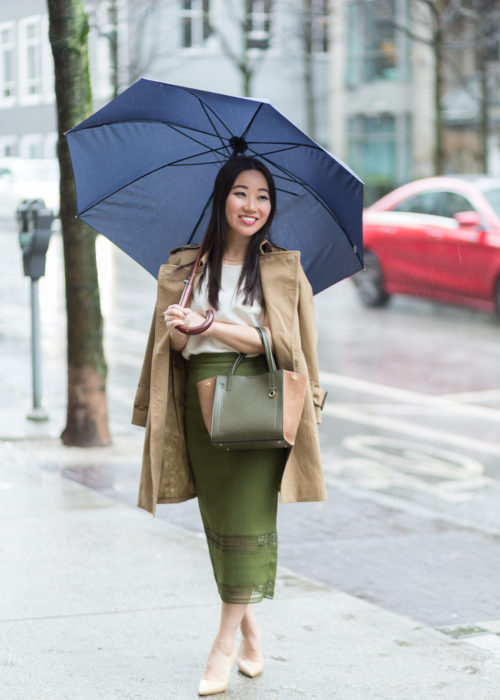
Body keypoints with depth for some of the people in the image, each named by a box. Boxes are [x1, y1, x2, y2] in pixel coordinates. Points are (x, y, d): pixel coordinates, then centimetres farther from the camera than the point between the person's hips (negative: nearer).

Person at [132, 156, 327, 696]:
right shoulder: (186, 267, 10)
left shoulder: (285, 269, 4)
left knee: (248, 520, -7)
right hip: (202, 402, 3)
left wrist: (208, 325, -15)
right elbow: (176, 342, 7)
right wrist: (182, 329, -17)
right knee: (218, 520, 5)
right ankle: (249, 626, 20)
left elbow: (280, 341, -6)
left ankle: (225, 643, -4)